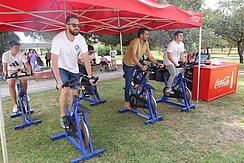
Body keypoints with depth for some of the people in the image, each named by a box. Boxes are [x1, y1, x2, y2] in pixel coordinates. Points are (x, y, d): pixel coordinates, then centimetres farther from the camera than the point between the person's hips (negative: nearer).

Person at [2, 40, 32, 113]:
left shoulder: (21, 55, -18)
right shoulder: (6, 55, -15)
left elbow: (27, 64, -30)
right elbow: (5, 66, -22)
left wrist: (30, 71, -51)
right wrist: (6, 74, -42)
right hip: (11, 71, 0)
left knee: (24, 80, -31)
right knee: (11, 84, -26)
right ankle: (15, 104, -18)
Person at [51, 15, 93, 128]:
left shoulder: (81, 39, -15)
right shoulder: (58, 39, -27)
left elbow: (86, 58, -14)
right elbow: (54, 61, -29)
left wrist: (90, 77, -21)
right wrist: (59, 81, -36)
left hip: (73, 69, 4)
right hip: (60, 68, -4)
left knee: (74, 94, 3)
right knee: (65, 90, -23)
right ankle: (63, 116, -1)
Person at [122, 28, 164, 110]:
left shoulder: (146, 43, -6)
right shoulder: (136, 41, -29)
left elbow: (150, 56, -5)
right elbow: (133, 56, -39)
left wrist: (157, 63, -18)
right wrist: (141, 66, -48)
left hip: (137, 62, 7)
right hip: (128, 64, -7)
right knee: (128, 83, -1)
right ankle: (126, 103, 12)